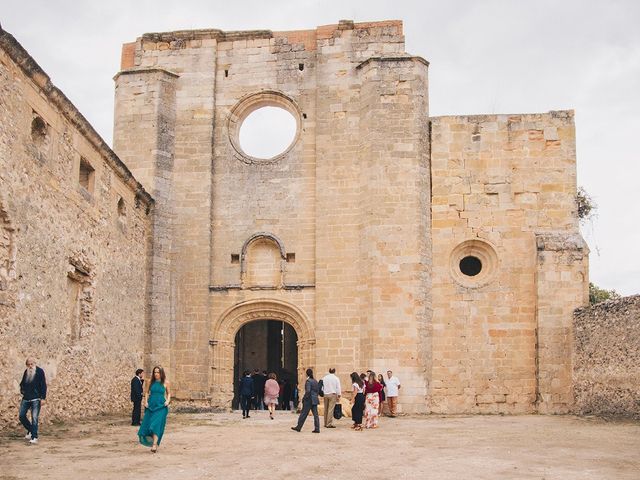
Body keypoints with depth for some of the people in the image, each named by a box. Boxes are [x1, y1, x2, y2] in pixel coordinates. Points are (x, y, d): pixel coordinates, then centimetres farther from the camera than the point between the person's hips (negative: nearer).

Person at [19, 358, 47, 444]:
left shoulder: (40, 371, -7)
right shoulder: (26, 372, 8)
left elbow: (43, 385, -8)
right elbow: (22, 383, 24)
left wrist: (43, 398, -13)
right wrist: (22, 390, 5)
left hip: (36, 399, -6)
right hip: (26, 398, 6)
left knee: (34, 418, -8)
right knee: (21, 416, 6)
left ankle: (34, 437, -4)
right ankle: (31, 430, 27)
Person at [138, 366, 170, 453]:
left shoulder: (165, 383, 0)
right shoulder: (151, 382, 5)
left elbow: (169, 393, 11)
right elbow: (147, 392, 15)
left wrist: (168, 400, -5)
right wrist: (146, 401, 3)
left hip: (161, 406, -3)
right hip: (151, 406, 3)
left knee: (157, 425, -15)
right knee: (148, 424, 4)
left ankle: (154, 445, -18)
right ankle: (153, 441, 24)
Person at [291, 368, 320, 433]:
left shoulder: (308, 381, -13)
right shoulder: (315, 381, 10)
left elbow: (308, 391, -21)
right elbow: (318, 390, 15)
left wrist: (304, 398, -12)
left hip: (309, 400, -7)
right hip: (315, 400, 7)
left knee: (303, 414, 3)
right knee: (315, 414, 5)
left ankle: (298, 427, 12)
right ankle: (317, 429, 1)